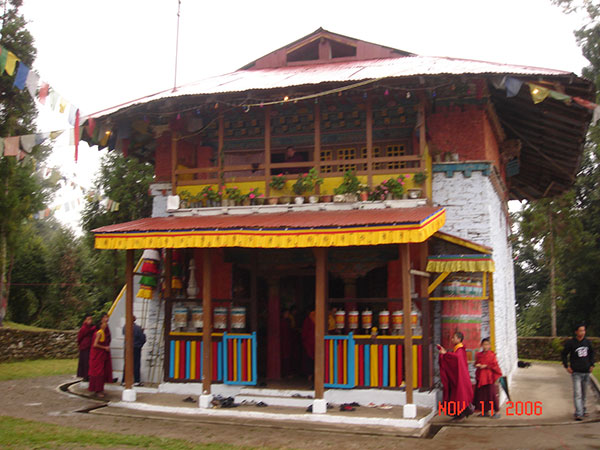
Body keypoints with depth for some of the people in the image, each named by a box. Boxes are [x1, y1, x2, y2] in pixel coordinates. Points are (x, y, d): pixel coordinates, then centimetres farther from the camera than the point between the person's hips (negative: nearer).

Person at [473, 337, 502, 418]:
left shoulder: (492, 355, -6)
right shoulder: (478, 355, 9)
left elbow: (495, 366, -8)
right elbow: (476, 364, 19)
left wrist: (486, 366, -13)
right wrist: (477, 365, -2)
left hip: (489, 377, -5)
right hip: (480, 377, 5)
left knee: (492, 394, -5)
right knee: (481, 394, 6)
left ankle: (496, 412, 4)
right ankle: (484, 411, 18)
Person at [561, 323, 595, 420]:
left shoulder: (587, 342, 5)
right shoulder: (570, 343, -8)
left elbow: (591, 353, 20)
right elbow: (564, 354, 1)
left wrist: (591, 364, 11)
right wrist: (567, 366, -5)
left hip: (586, 372, 5)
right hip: (576, 372, -5)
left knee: (583, 393, 15)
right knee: (577, 394, -10)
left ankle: (583, 410, 27)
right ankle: (578, 414, -11)